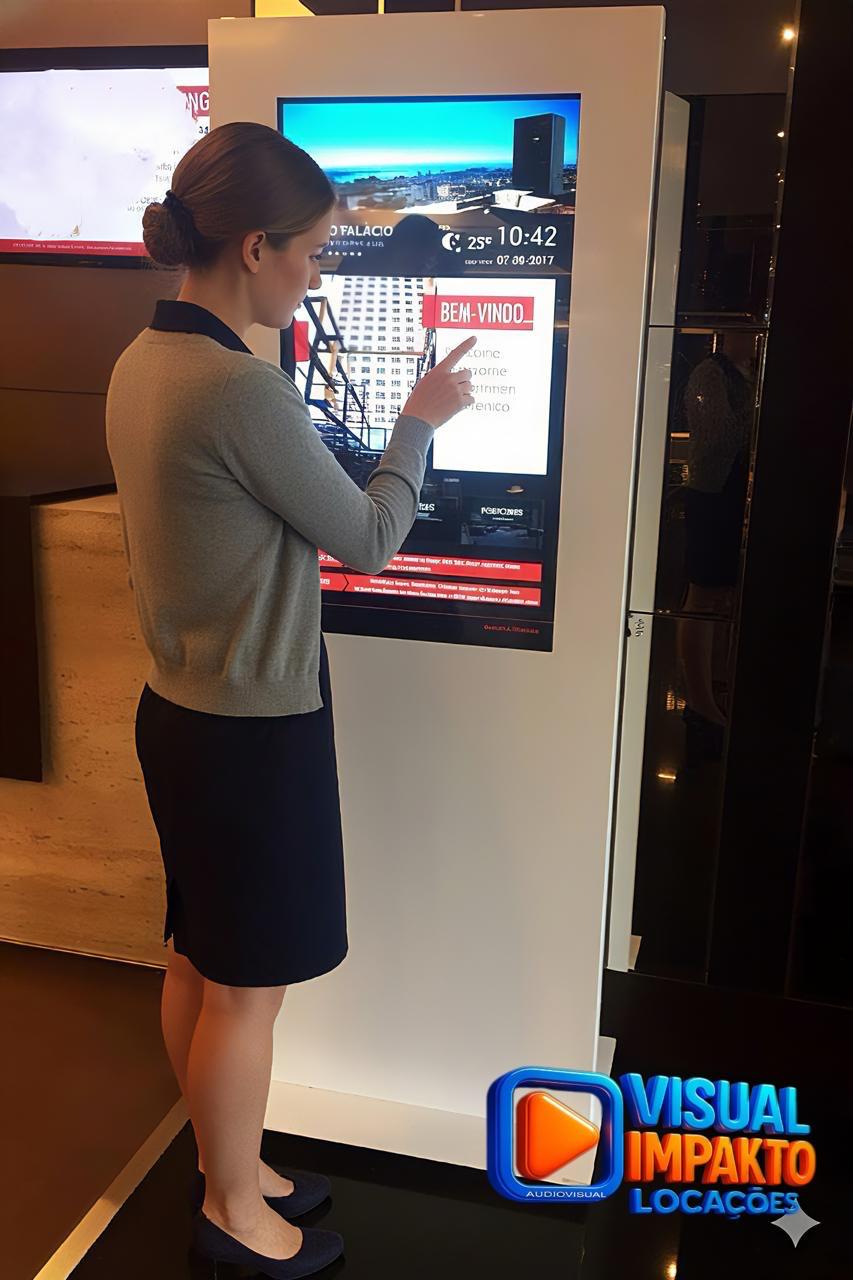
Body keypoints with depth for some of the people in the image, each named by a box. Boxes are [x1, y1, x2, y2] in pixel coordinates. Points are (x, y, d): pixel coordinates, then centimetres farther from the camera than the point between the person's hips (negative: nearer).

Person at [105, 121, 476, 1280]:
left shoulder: (141, 364, 3)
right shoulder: (243, 391, -25)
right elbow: (370, 541, -14)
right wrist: (419, 423, 0)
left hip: (177, 710, 9)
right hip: (256, 734, -9)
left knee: (198, 964, 22)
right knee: (248, 990, 11)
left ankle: (230, 1169, 44)